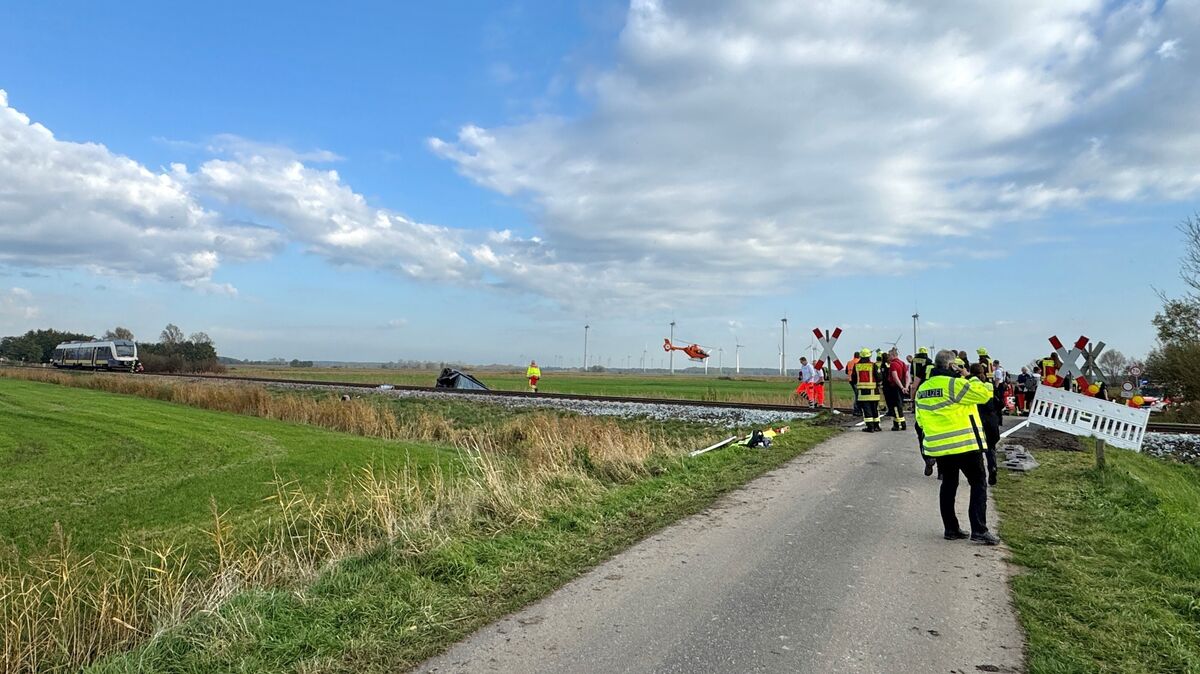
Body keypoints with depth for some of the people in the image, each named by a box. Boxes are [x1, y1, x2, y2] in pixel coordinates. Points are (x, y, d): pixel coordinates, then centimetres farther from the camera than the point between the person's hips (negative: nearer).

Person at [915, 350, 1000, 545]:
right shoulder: (953, 384, -15)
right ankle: (979, 530, -1)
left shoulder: (922, 389, 8)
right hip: (965, 444, -7)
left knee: (948, 485, 16)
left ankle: (951, 529, 18)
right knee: (978, 484, 3)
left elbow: (921, 419, 14)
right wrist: (969, 377, 0)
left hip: (938, 446, 7)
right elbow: (984, 393, -12)